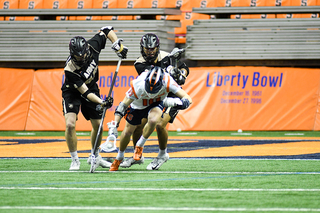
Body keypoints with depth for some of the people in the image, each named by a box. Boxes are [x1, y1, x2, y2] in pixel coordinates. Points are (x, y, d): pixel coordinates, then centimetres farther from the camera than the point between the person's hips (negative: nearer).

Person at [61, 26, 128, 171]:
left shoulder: (92, 46, -26)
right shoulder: (70, 69, -36)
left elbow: (107, 31, -8)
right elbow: (85, 92, -32)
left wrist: (117, 45, -20)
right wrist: (101, 103, -43)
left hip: (92, 87, 5)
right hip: (73, 92, -5)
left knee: (98, 125, 9)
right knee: (70, 124, -22)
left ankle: (95, 157, 31)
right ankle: (75, 160, -6)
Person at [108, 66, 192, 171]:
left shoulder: (167, 82, -38)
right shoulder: (138, 86, -38)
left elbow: (188, 99, -35)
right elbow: (123, 105, -26)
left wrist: (174, 102, -55)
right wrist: (114, 126, -29)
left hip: (156, 104, 0)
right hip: (138, 105, 0)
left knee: (153, 120, -32)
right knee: (127, 132, 7)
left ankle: (140, 146, -4)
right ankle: (119, 157, 38)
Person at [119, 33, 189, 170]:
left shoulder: (165, 57, -11)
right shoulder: (140, 64, -11)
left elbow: (184, 68, 3)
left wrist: (182, 75, -18)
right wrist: (167, 65, -43)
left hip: (171, 96, -3)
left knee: (160, 125, -22)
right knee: (137, 124, -5)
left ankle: (163, 155, 3)